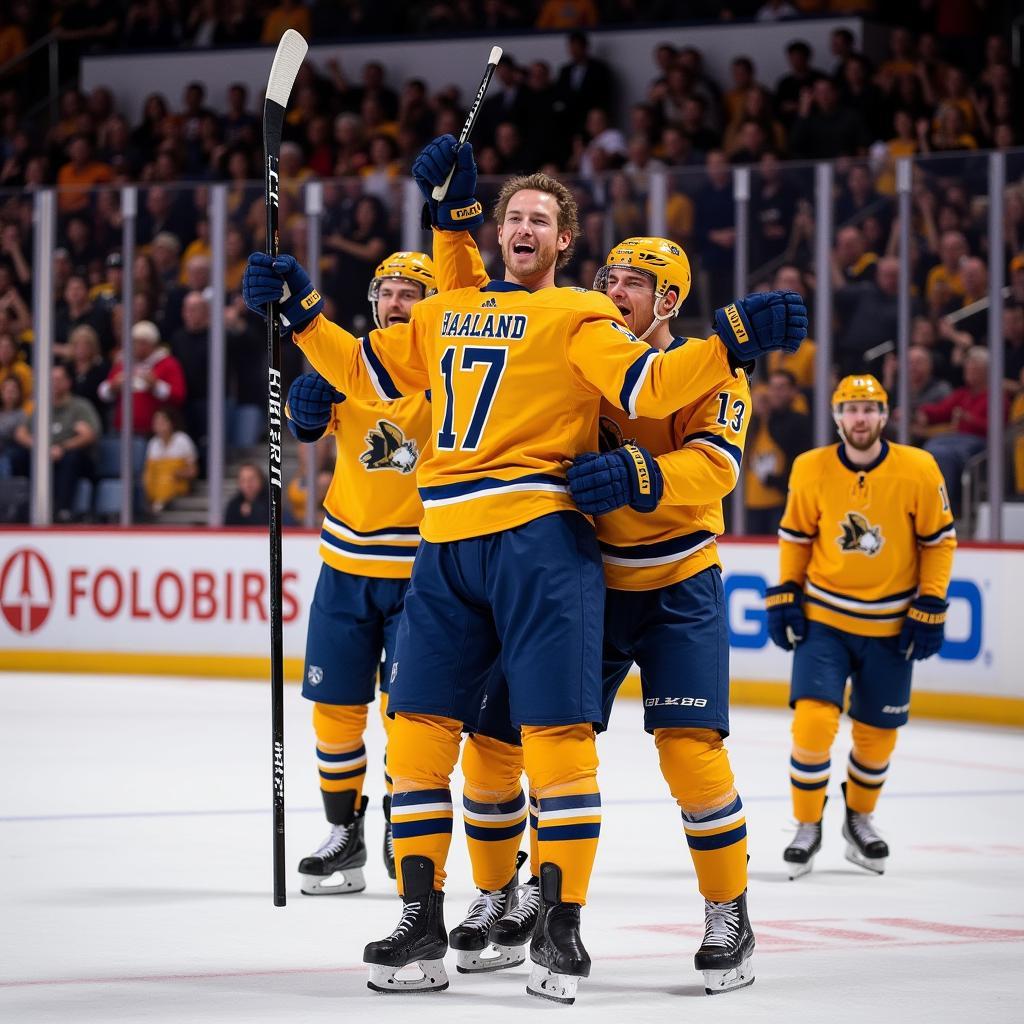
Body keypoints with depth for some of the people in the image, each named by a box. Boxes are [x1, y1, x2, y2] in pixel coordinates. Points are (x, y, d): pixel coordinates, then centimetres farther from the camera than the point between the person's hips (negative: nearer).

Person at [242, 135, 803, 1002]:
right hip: (446, 548, 5)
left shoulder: (578, 315, 4)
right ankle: (423, 923, 12)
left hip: (539, 541, -5)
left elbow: (648, 386, -9)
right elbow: (365, 372, 29)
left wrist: (731, 343, -21)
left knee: (556, 729, -8)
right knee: (420, 726, 4)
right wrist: (300, 310, 23)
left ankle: (560, 927, 0)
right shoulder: (446, 315, 20)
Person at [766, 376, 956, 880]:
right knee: (813, 719, -15)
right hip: (823, 616, 0)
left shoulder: (918, 470, -11)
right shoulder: (811, 470, -8)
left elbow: (939, 540, -2)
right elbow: (795, 537, 6)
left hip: (890, 625, 0)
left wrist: (930, 607, -6)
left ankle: (859, 819, 35)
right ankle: (807, 826, 3)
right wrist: (783, 595, -1)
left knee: (877, 733, 9)